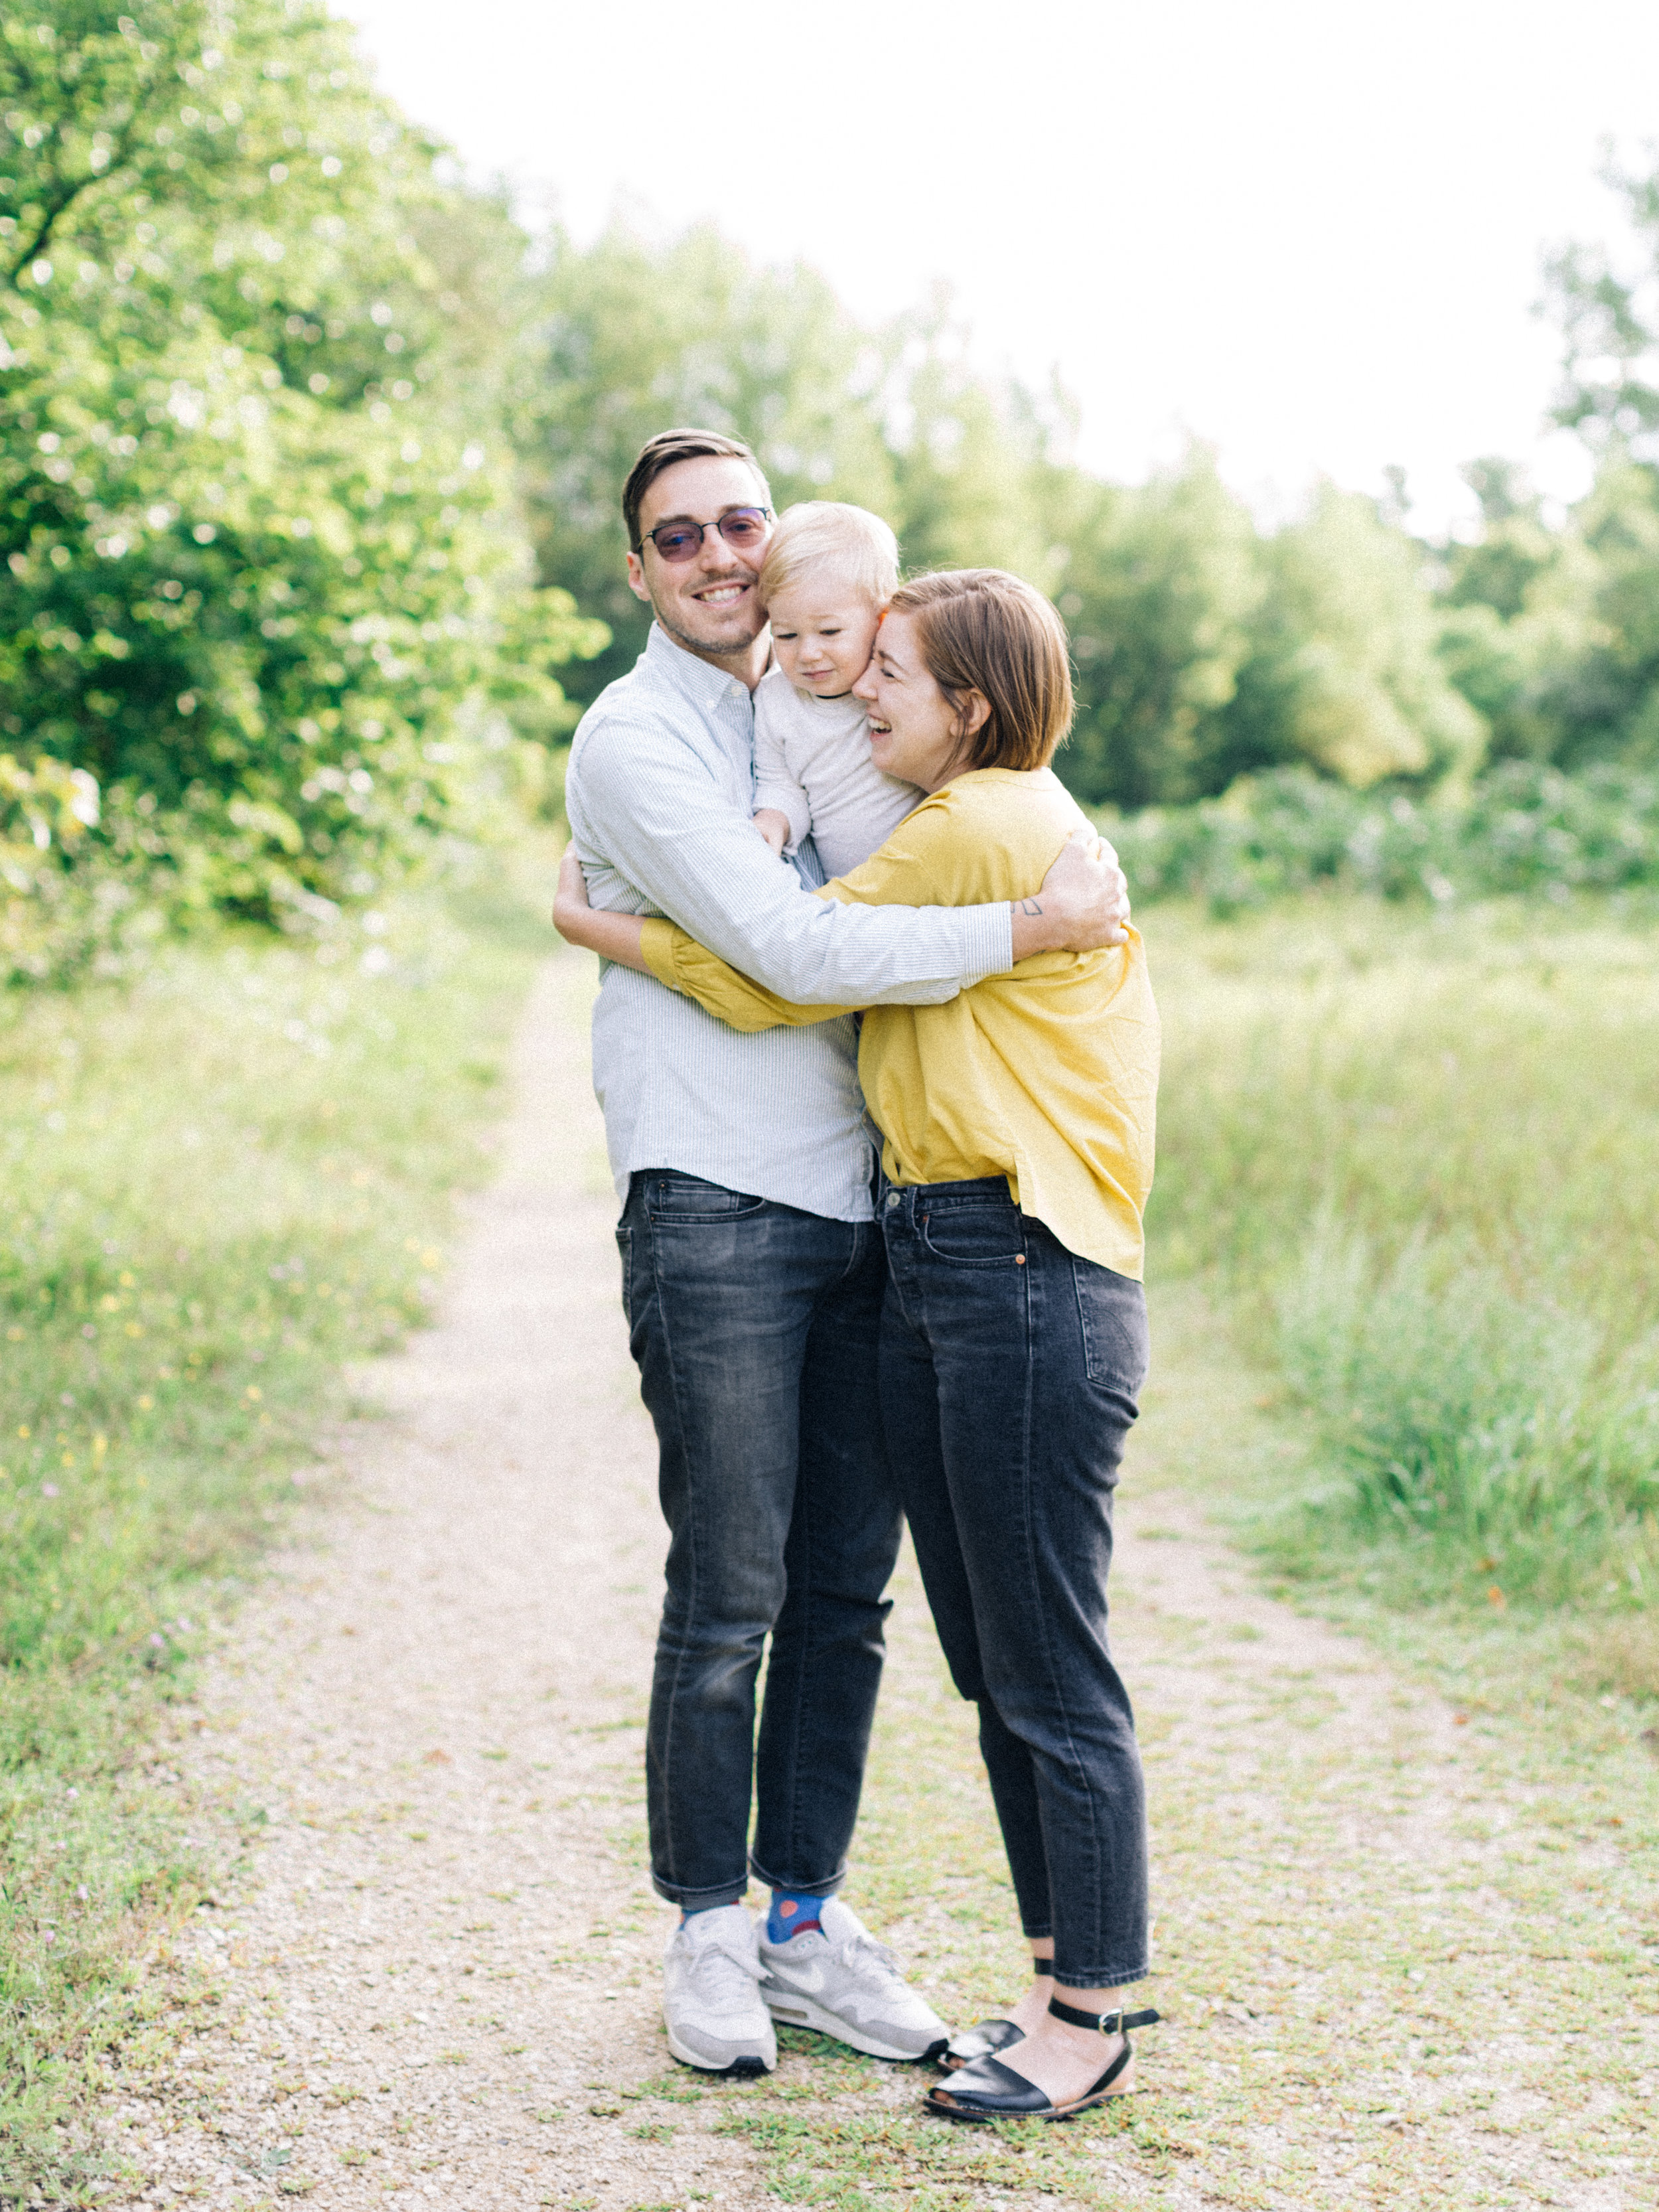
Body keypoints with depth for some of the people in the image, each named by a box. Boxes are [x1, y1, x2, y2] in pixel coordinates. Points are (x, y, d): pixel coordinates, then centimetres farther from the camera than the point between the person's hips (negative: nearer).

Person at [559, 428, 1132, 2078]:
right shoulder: (635, 737, -5)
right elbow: (790, 949, -16)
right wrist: (1027, 927, -17)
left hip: (861, 1206, 6)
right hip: (716, 1212, -6)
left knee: (847, 1587, 9)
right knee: (728, 1596, -2)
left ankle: (806, 1918, 20)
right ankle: (708, 1933, 14)